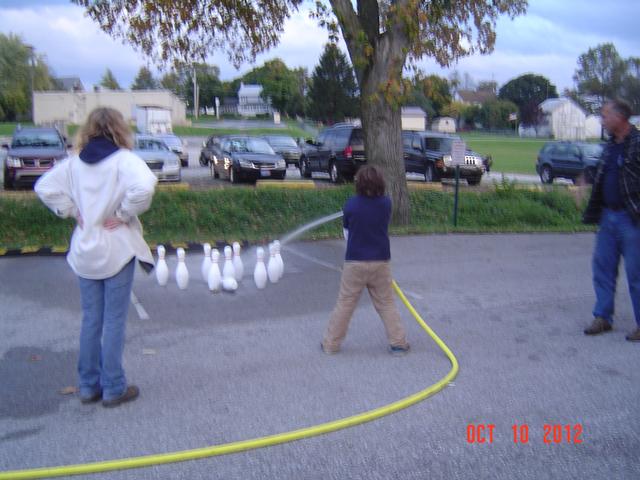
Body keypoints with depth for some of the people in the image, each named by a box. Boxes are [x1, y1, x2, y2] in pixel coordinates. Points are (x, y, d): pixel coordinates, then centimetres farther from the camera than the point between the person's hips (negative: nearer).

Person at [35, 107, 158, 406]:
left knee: (91, 320, 14)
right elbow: (143, 186, -29)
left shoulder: (74, 162, 4)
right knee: (114, 321, 4)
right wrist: (124, 214, -16)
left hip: (84, 251, 5)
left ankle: (89, 386, 23)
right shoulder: (123, 159, -12)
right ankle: (113, 388, 12)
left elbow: (44, 187, 6)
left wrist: (72, 211, 5)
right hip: (117, 250, -5)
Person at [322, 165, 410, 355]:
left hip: (355, 262, -1)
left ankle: (330, 344, 16)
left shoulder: (351, 205, -9)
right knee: (387, 304, 13)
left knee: (345, 304, 8)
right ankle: (398, 342, 16)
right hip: (381, 262, 2)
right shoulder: (386, 203, -4)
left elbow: (346, 232, 2)